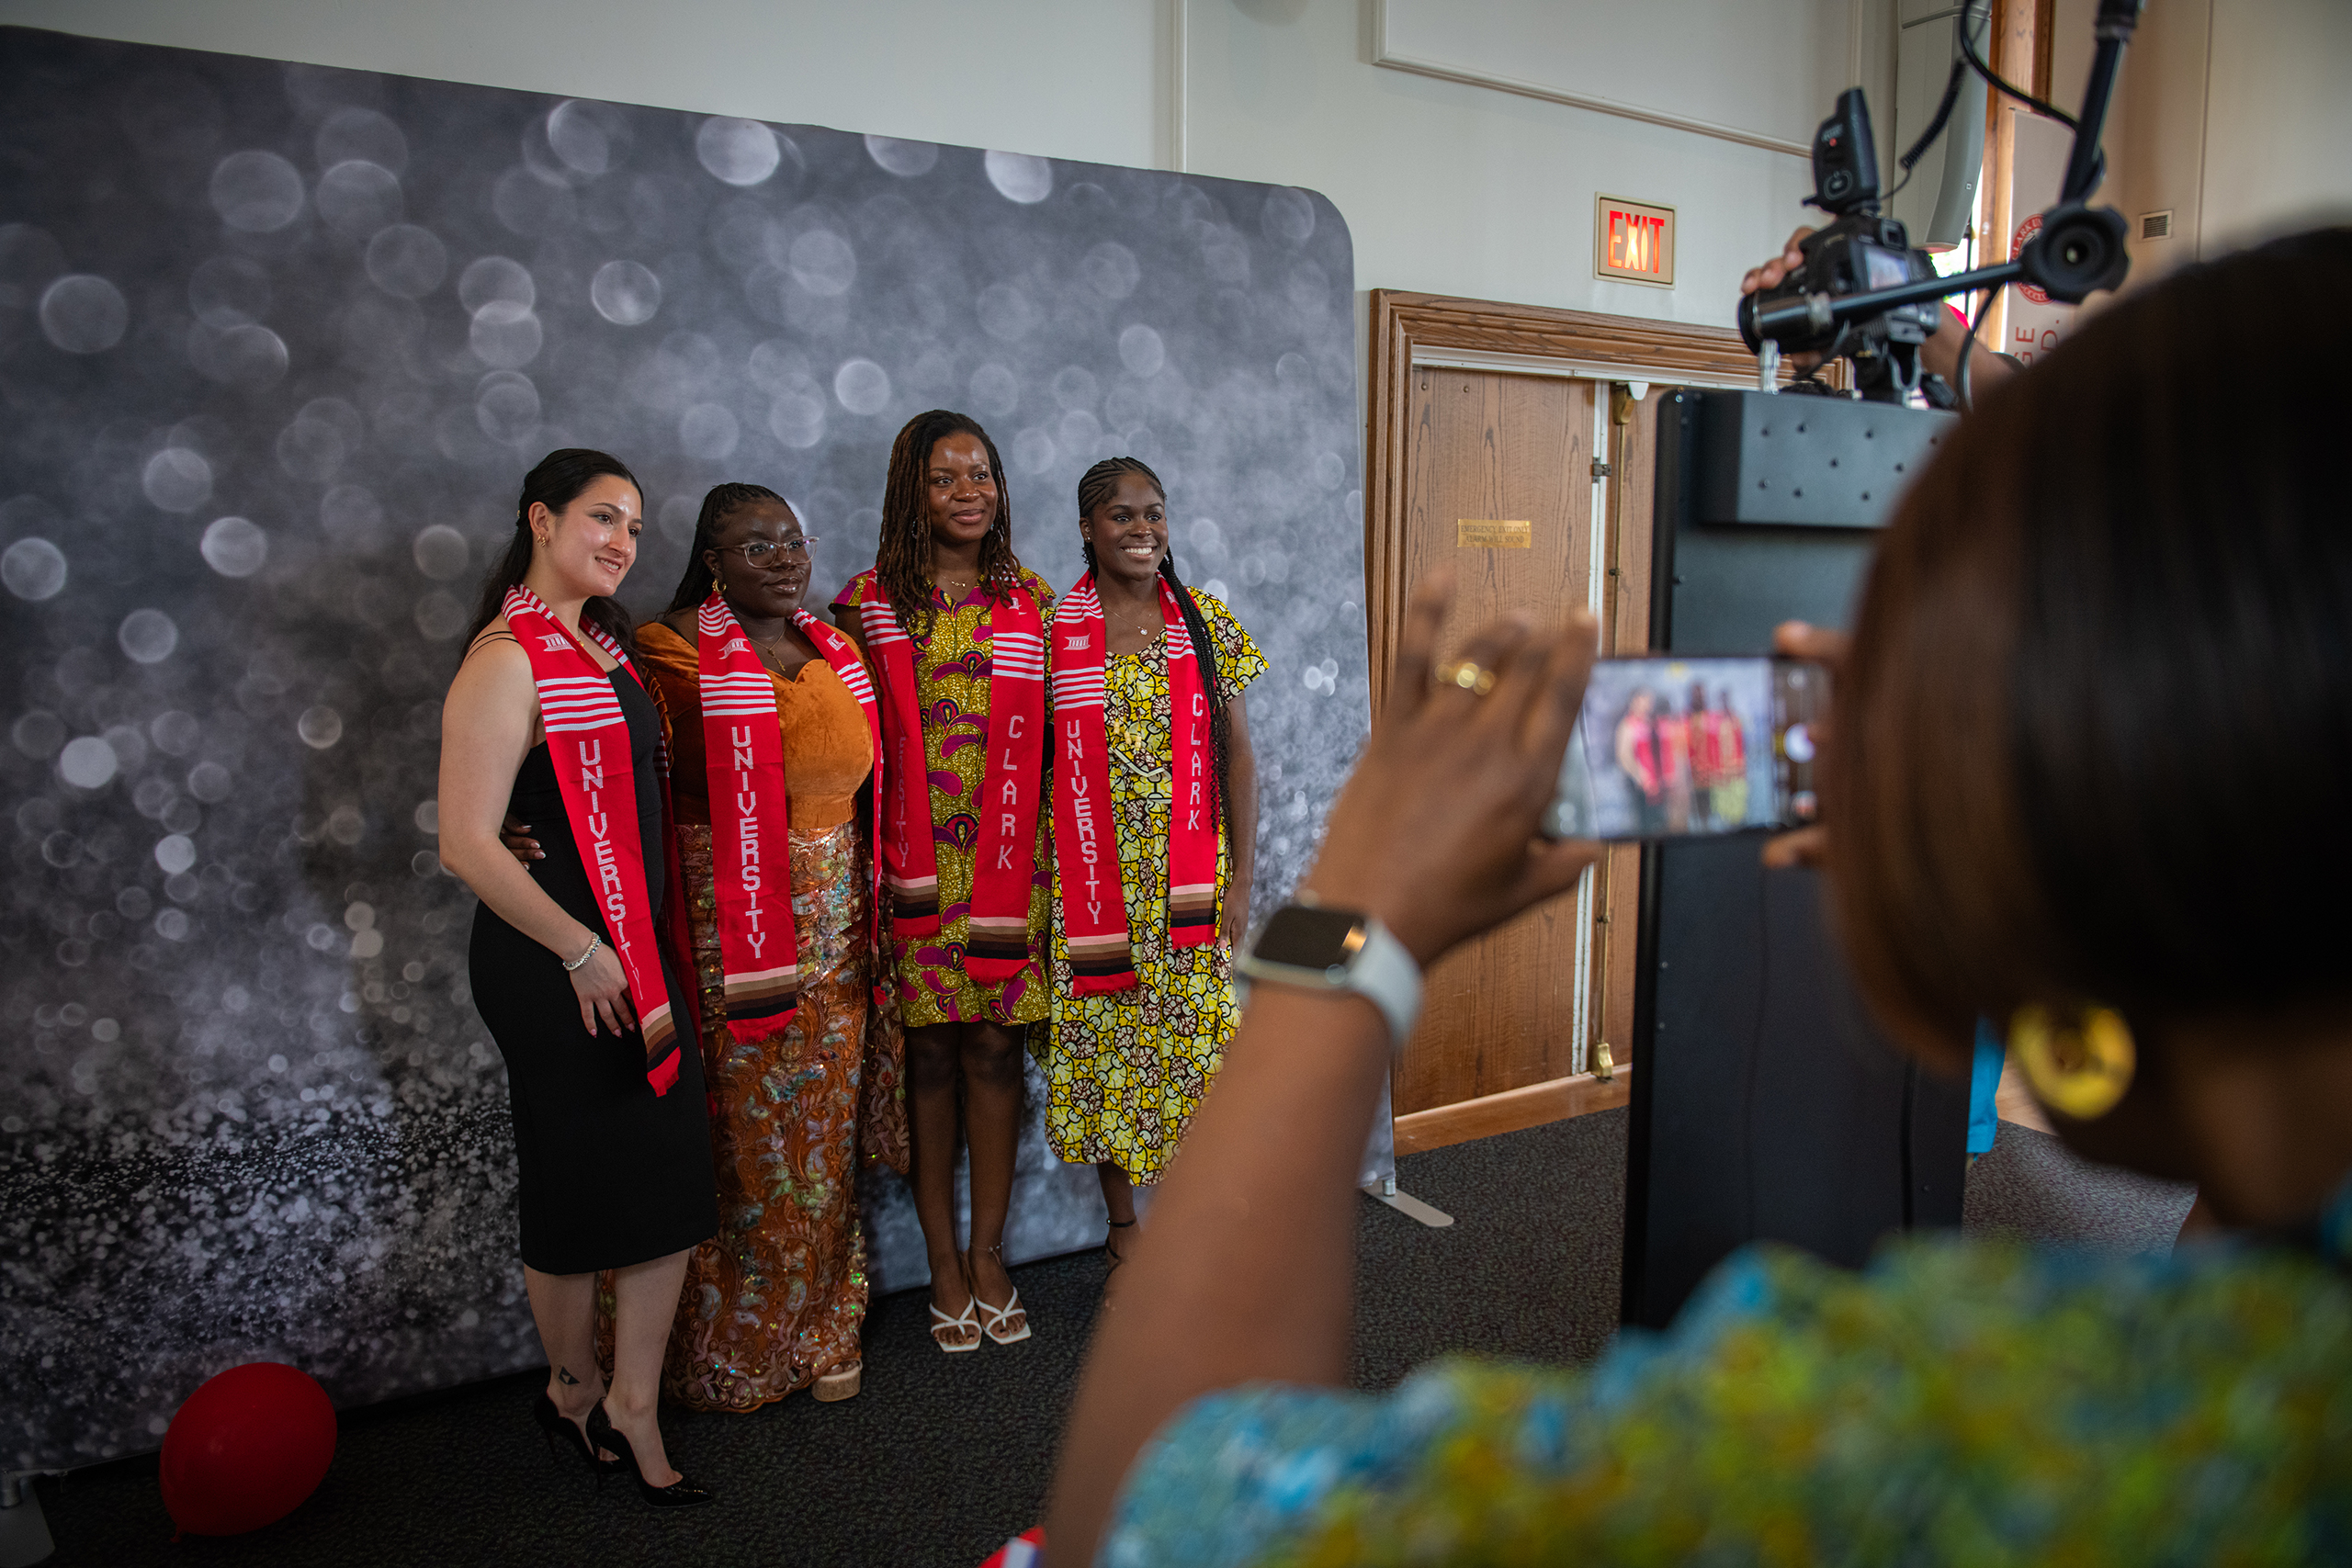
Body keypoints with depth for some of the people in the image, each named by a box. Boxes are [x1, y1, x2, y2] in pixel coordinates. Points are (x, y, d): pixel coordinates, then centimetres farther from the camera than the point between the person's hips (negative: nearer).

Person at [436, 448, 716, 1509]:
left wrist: (649, 950, 14)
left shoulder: (603, 643, 12)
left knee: (669, 1184, 8)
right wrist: (583, 953, -15)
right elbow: (468, 845, -21)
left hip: (635, 953, 8)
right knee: (578, 1193, 9)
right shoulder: (509, 659, -15)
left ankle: (632, 1410, 23)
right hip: (553, 967, -8)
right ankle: (575, 1393, 32)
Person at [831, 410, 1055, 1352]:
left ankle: (988, 1252, 20)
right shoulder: (868, 605, 2)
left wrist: (1049, 847, 1)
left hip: (1007, 864, 1)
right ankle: (942, 1260, 20)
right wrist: (870, 862, -6)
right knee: (930, 1053, 5)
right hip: (913, 867, -1)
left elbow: (1052, 740, 8)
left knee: (994, 1048, 6)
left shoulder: (1033, 605, 7)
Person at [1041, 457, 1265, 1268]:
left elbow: (1237, 754, 3)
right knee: (1103, 1042, 8)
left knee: (1193, 1039, 4)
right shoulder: (1054, 630, -1)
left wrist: (1241, 877, -2)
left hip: (1190, 878, 1)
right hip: (1093, 879, -1)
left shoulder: (1208, 623, 3)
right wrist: (1040, 882, 0)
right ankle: (1123, 1227, 26)